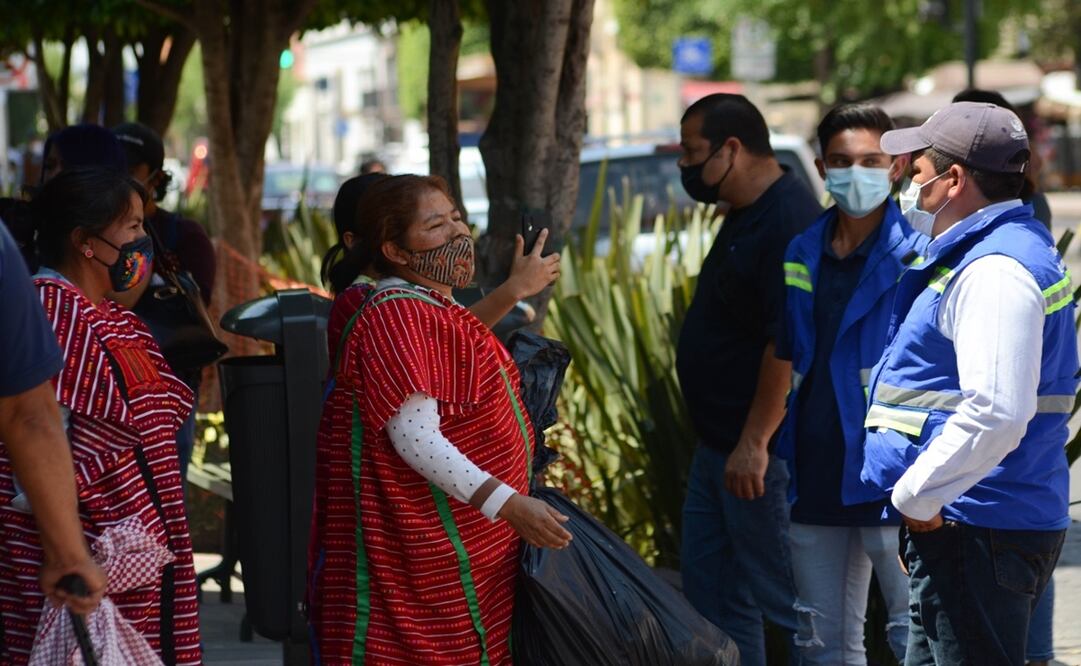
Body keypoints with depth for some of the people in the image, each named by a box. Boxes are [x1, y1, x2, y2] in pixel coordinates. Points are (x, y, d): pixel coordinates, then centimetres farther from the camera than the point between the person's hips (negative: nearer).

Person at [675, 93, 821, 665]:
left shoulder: (789, 222, -20)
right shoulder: (747, 216, 13)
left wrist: (754, 444, -27)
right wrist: (723, 443, 19)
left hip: (761, 454, -11)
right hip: (720, 446, 11)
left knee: (782, 597, -3)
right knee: (709, 589, 14)